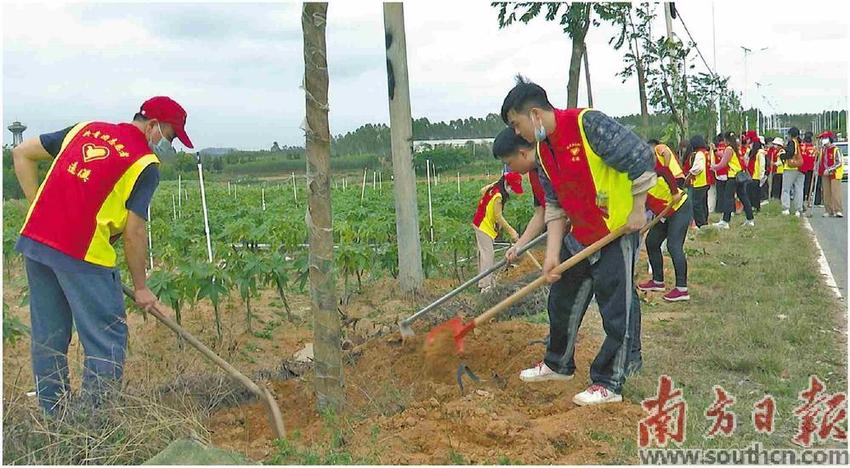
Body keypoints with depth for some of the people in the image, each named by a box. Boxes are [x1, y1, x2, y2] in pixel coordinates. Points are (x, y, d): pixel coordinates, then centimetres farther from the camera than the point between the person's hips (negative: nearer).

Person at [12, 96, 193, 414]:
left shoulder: (85, 129, 16)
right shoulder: (145, 164, -4)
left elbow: (22, 154, 18)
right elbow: (133, 232, -7)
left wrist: (39, 207, 16)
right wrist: (140, 287, 3)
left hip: (33, 240, 8)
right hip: (82, 254, -7)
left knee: (48, 338, 16)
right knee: (107, 342, 4)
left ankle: (52, 419, 27)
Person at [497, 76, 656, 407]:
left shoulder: (588, 124, -20)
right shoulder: (542, 152, 5)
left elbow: (641, 159, -19)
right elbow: (555, 208, 5)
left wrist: (637, 210, -16)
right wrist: (552, 254, -5)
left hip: (618, 233, -8)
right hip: (579, 237, 9)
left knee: (617, 310, -1)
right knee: (563, 300, 17)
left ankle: (609, 383, 11)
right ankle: (558, 364, 36)